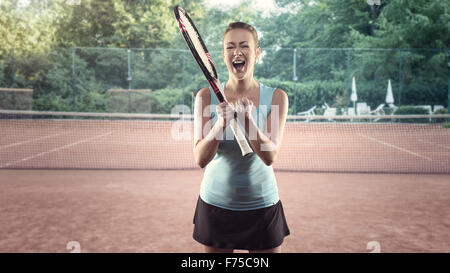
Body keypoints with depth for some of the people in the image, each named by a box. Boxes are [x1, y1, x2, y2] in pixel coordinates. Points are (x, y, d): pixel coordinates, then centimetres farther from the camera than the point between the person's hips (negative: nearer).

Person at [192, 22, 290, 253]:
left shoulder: (276, 97, -7)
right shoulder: (206, 97, -7)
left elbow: (270, 157, -17)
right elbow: (200, 159, -14)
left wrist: (247, 120, -32)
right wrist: (221, 124, -31)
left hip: (262, 206, 0)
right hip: (216, 205, 0)